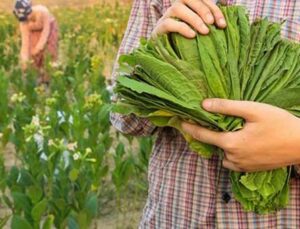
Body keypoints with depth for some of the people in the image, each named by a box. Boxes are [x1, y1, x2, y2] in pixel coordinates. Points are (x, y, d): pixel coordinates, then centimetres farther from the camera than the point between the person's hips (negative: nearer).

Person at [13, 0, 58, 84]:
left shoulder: (42, 12, -40)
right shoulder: (23, 22, -28)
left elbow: (46, 30, -31)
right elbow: (25, 41, -24)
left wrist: (39, 47, -33)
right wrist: (24, 60, -29)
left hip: (50, 26, -2)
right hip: (35, 31, 3)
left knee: (48, 51, -13)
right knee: (34, 54, -8)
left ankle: (50, 76, 1)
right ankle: (42, 75, 12)